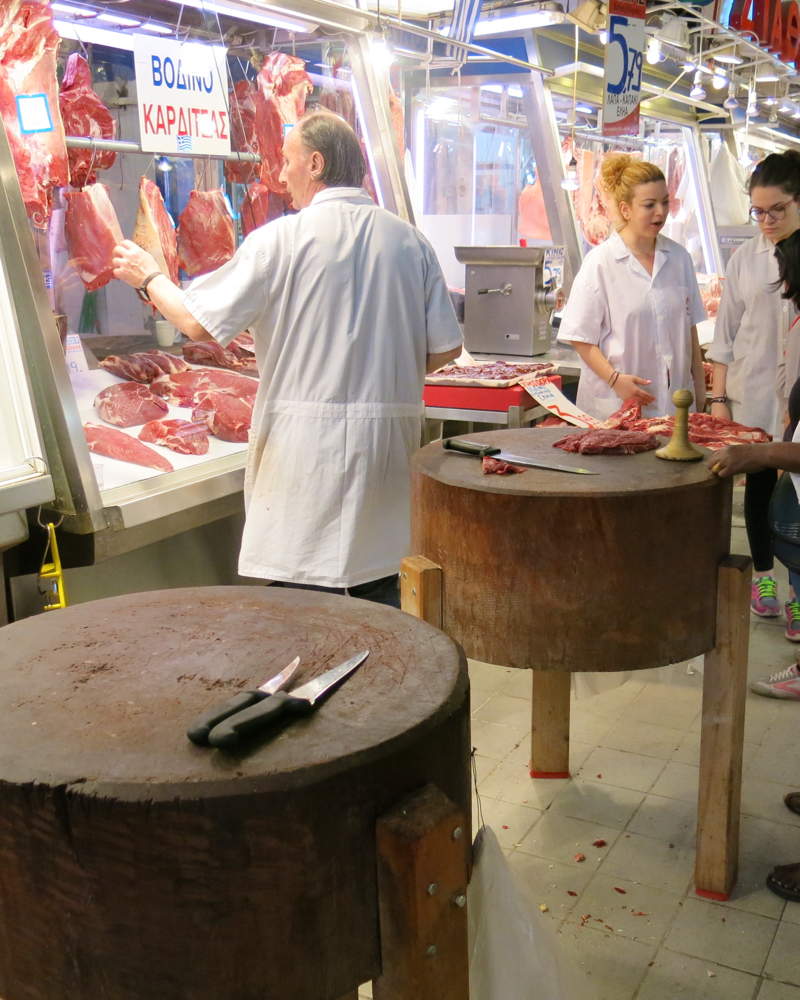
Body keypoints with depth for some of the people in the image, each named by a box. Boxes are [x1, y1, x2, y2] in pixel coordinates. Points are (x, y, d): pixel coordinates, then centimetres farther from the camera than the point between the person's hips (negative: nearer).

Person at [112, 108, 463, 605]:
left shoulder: (282, 239, -8)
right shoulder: (411, 240, 4)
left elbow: (199, 323, -5)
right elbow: (446, 347, 5)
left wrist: (150, 277, 13)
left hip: (310, 444, -4)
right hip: (390, 438, 5)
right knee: (379, 591, 14)